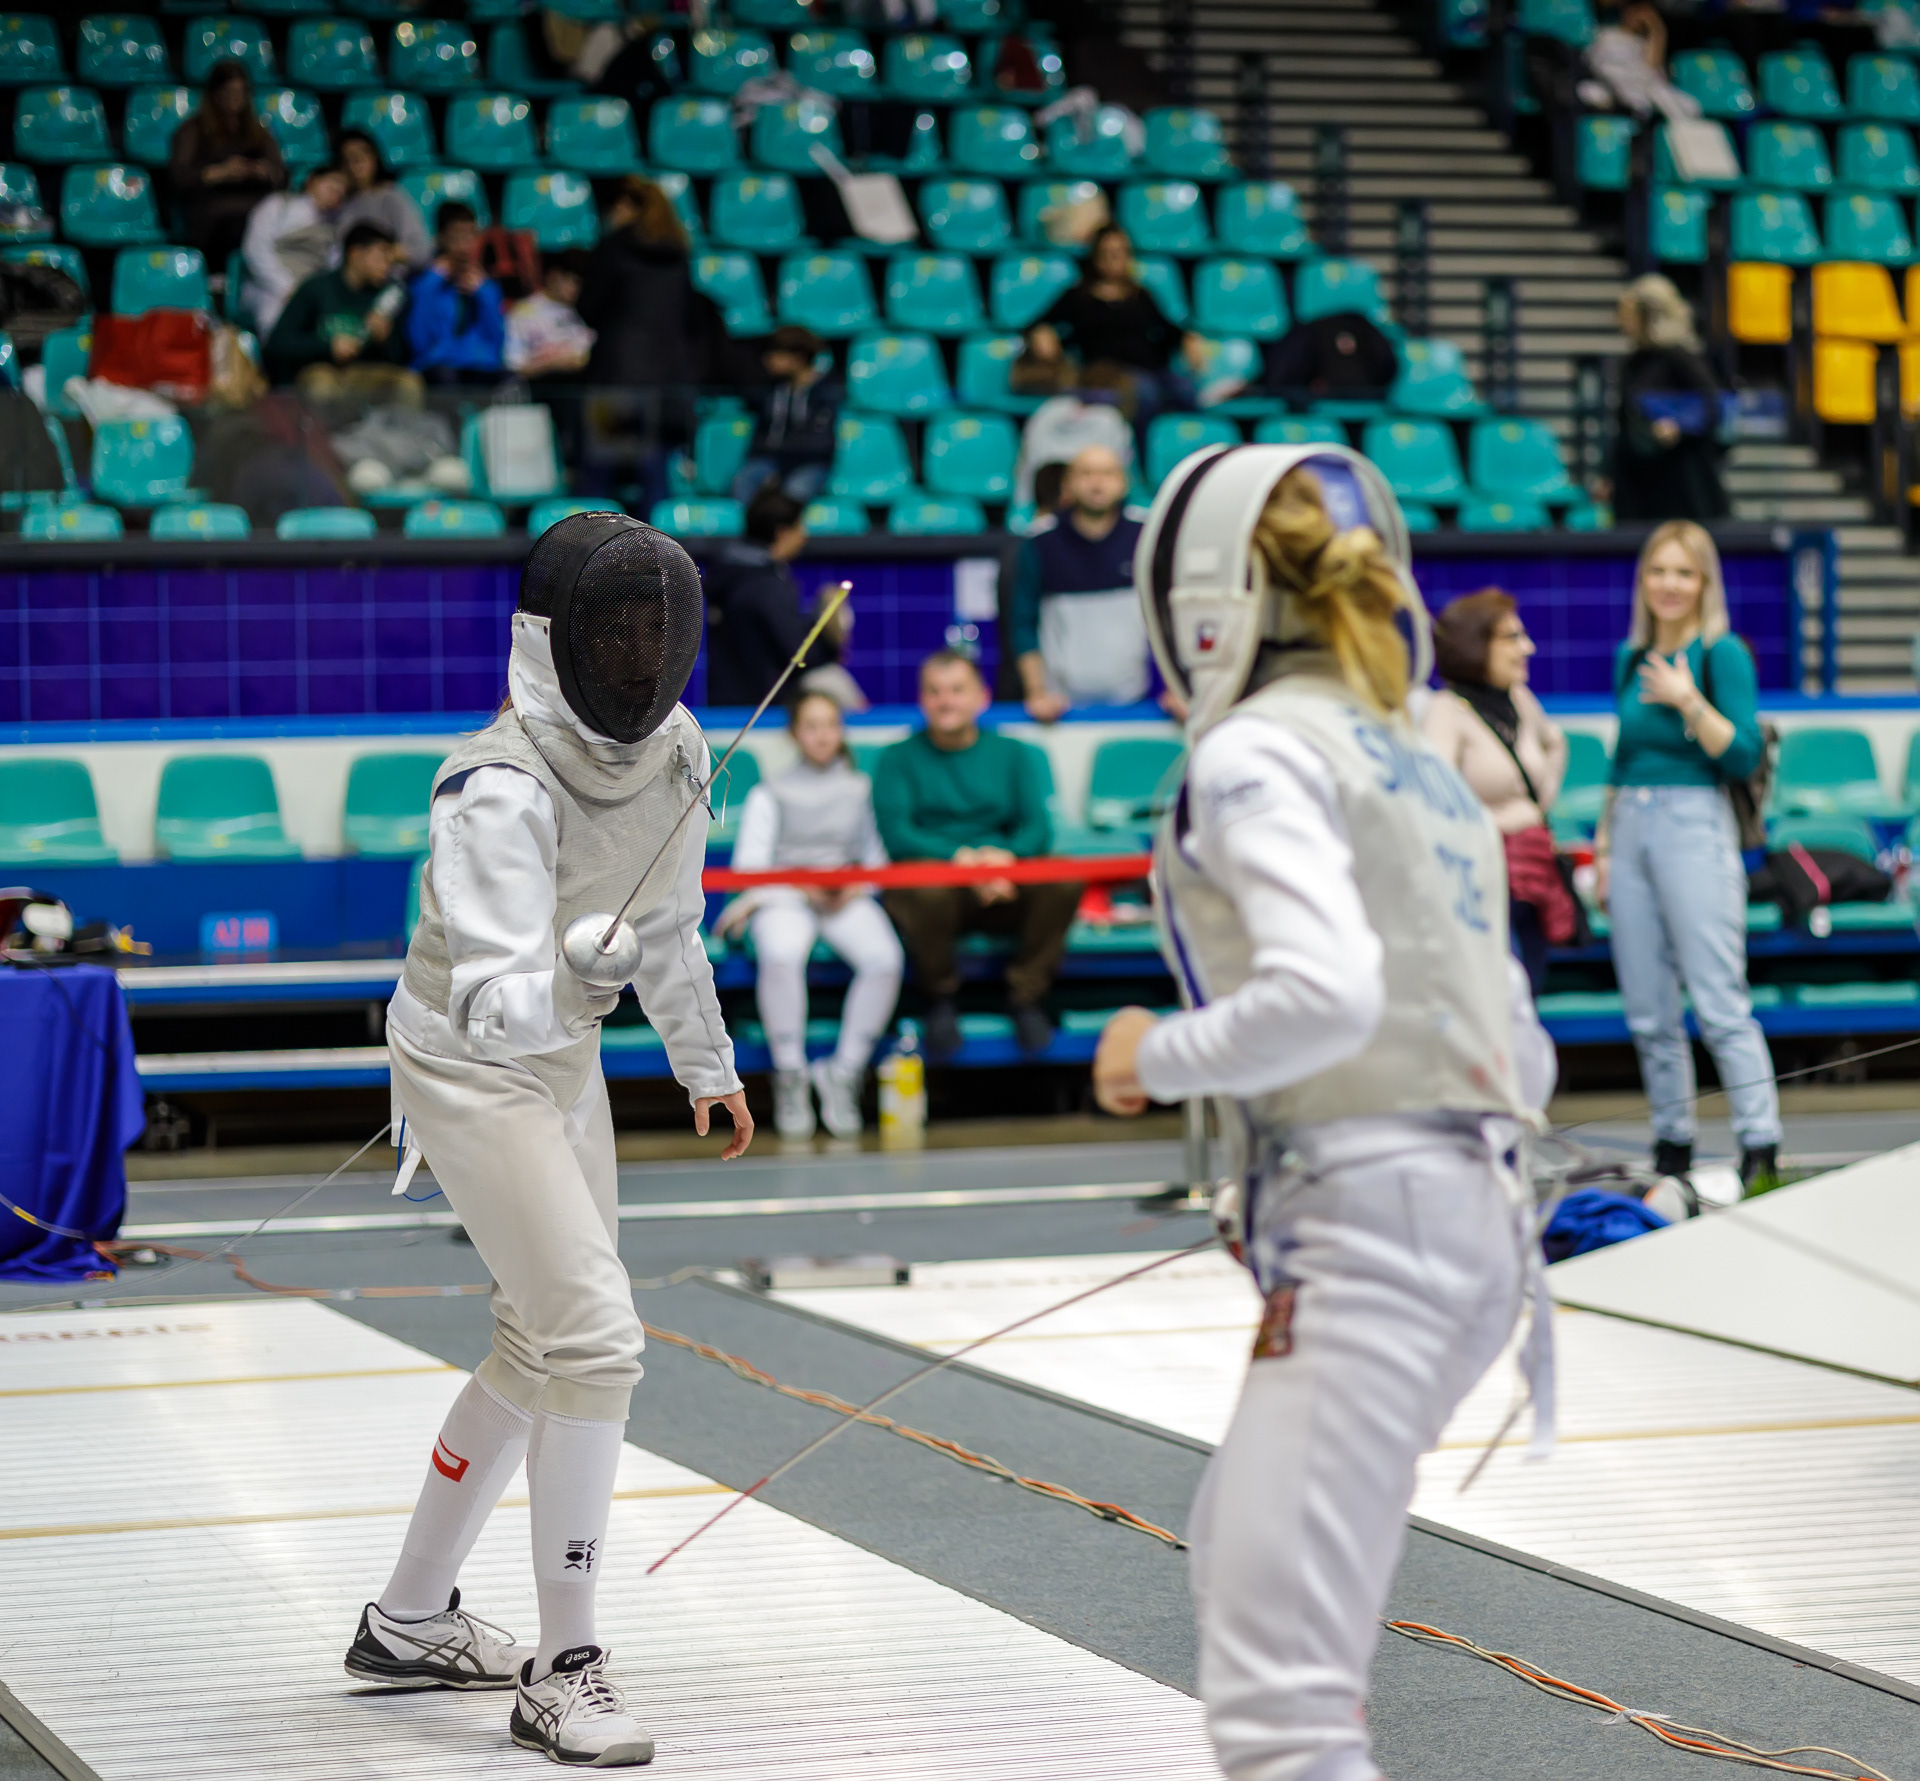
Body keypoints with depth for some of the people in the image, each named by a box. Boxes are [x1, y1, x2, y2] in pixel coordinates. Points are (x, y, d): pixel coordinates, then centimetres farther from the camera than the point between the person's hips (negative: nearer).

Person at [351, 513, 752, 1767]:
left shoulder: (672, 753, -7)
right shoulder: (500, 791, -30)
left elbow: (669, 919, 11)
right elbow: (499, 995, -39)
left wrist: (709, 1062, 20)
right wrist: (548, 986, -60)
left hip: (564, 1062, 8)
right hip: (471, 1068, -8)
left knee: (547, 1349, 17)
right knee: (597, 1346, -16)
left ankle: (411, 1618, 33)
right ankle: (565, 1670, -4)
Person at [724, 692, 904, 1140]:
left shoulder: (861, 788, 22)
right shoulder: (770, 793, 16)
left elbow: (878, 857, 16)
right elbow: (749, 863, 4)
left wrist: (857, 887, -7)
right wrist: (803, 887, -12)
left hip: (846, 897, 2)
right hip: (783, 896, -2)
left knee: (884, 958, -32)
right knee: (781, 956, -38)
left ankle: (844, 1072, -21)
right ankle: (790, 1077, -25)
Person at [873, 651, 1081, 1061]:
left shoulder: (1011, 754, 16)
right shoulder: (899, 759, 8)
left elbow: (1038, 828, 3)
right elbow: (896, 835, -7)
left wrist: (1005, 855, -21)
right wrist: (961, 858, -24)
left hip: (1006, 890, 2)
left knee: (1065, 879, -28)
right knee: (927, 888, -39)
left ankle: (1026, 996, -10)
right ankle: (940, 998, -11)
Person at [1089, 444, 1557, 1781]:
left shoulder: (1260, 748, -6)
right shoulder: (1422, 771, 19)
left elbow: (1323, 995, -23)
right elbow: (1526, 1066, 21)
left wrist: (1159, 1054, -6)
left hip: (1364, 1234, -9)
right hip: (1471, 1217, 9)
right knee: (1240, 1559, 30)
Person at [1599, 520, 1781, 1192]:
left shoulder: (1723, 653, -5)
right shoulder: (1631, 658, 14)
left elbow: (1745, 756, -12)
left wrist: (1689, 702, -21)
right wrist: (1605, 842, 18)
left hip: (1694, 825, -6)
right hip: (1630, 828, 7)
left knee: (1720, 1003, -12)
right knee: (1648, 1012, 8)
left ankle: (1761, 1153, -11)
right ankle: (1671, 1148, 16)